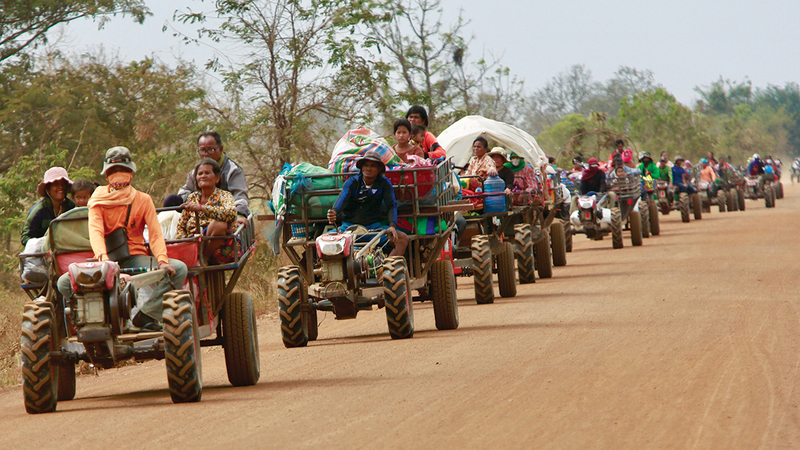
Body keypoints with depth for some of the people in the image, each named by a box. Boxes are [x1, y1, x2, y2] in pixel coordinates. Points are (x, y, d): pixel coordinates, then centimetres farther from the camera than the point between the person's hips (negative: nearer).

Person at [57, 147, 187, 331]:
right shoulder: (98, 201, 5)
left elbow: (155, 234, -4)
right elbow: (95, 231, -15)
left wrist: (162, 260, -27)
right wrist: (103, 260, -38)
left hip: (136, 257, 1)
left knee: (179, 269, -25)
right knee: (65, 282, -27)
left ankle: (146, 315, -23)